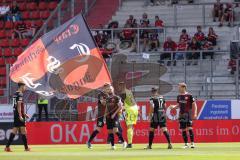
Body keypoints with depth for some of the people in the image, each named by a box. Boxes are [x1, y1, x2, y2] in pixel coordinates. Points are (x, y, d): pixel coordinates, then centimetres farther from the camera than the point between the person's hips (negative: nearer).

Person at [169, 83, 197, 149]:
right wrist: (174, 106, 1)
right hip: (181, 114, 6)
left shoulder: (189, 96, -7)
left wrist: (195, 113, -11)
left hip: (188, 113, -6)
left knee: (189, 128, -15)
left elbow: (194, 105, -3)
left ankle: (192, 143, -10)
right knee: (183, 129, 5)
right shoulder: (179, 96, 11)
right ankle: (186, 144, 13)